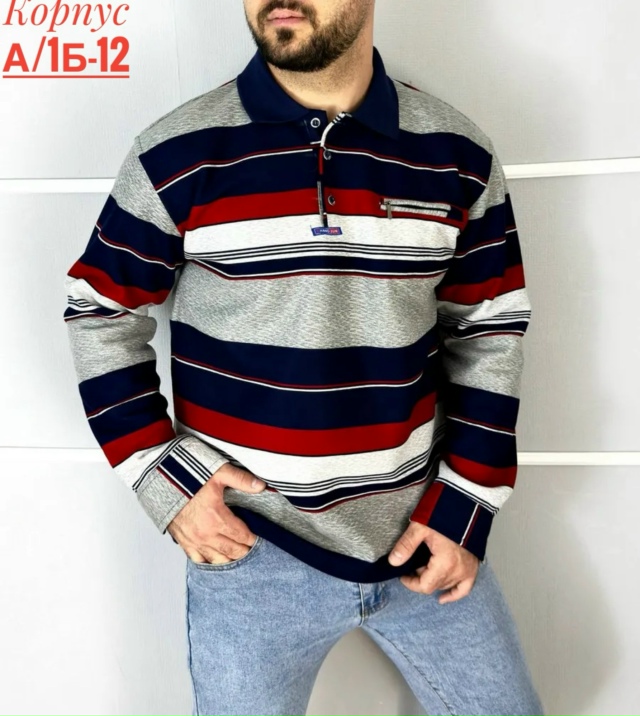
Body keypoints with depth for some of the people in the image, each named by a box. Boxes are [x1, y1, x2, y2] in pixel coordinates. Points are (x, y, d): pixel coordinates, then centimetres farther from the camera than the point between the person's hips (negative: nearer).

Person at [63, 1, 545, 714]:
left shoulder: (459, 157, -2)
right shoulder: (177, 154, -9)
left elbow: (489, 334, 4)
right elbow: (100, 315, 0)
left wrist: (465, 503, -2)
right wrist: (161, 477, -8)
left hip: (422, 536, 3)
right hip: (249, 551, -2)